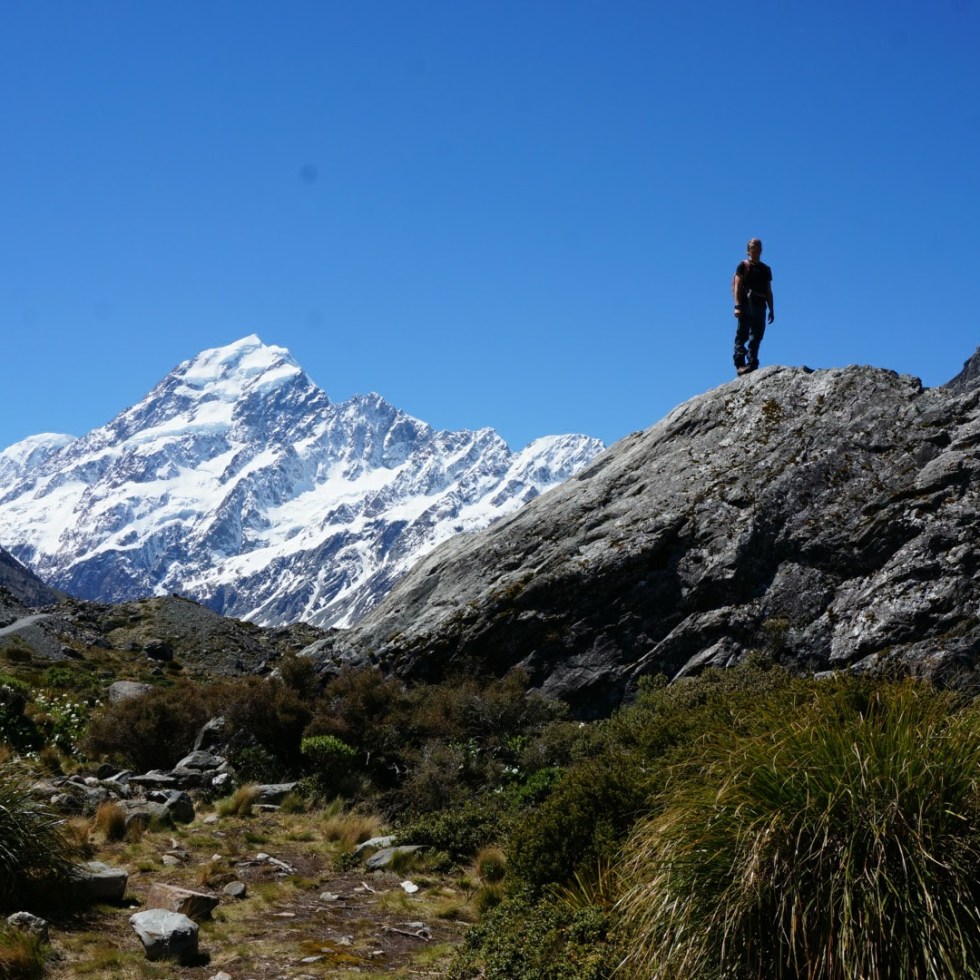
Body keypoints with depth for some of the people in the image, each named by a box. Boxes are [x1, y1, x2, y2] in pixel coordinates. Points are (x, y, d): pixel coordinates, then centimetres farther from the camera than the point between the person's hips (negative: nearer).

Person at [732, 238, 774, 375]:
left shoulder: (766, 269, 21)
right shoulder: (743, 265, 5)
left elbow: (769, 291, 21)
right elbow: (737, 287, -3)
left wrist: (771, 310, 14)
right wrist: (737, 306, -14)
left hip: (760, 305, 5)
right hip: (746, 303, -5)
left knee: (757, 336, 2)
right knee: (742, 335, -8)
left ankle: (752, 363, 5)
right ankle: (740, 364, -11)